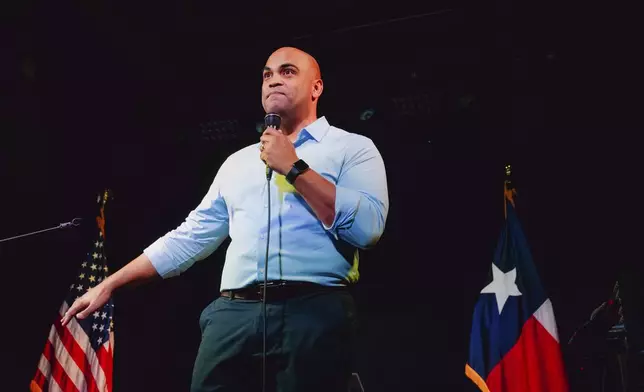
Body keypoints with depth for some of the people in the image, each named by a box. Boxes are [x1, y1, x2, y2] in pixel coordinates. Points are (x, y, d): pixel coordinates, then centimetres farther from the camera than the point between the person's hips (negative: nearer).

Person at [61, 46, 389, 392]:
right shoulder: (238, 162, 22)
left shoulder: (353, 148, 7)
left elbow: (366, 228, -9)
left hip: (312, 313, -4)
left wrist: (294, 168, -7)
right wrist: (108, 285, 20)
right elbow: (190, 237, 22)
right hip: (233, 314, 4)